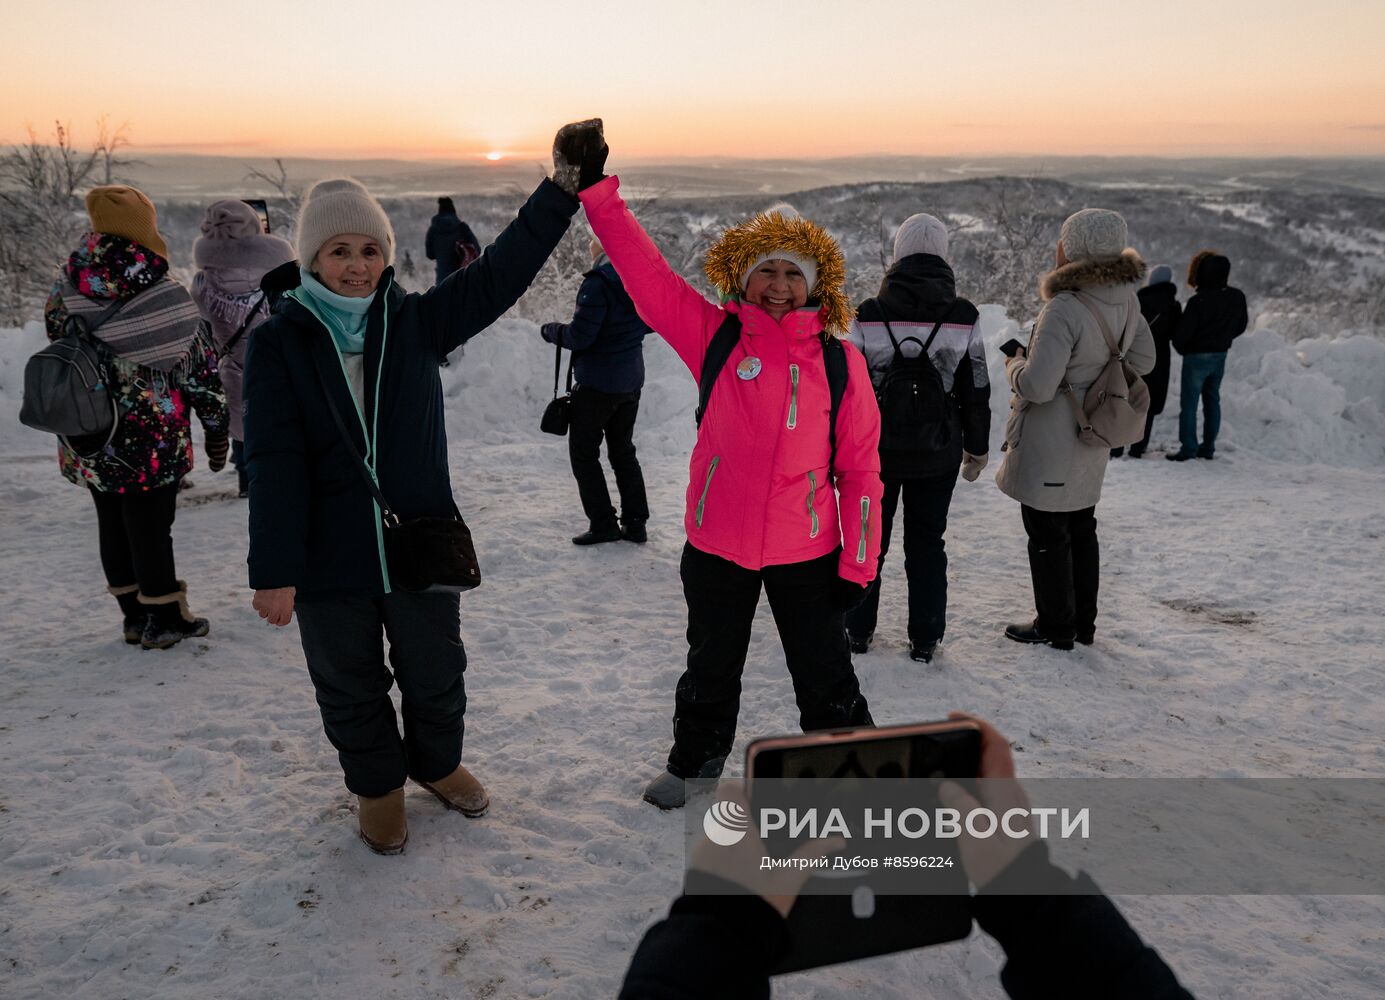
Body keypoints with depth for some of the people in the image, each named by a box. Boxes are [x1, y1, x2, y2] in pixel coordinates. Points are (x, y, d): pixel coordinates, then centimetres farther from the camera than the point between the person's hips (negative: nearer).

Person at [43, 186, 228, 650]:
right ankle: (164, 616, 15)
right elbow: (202, 367, -7)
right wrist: (216, 425, 3)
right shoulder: (167, 297, -13)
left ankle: (134, 613, 26)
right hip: (154, 441, -4)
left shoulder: (65, 293, -2)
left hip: (91, 447, 4)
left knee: (112, 522, 15)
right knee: (151, 525, 4)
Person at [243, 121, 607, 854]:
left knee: (436, 673, 19)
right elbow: (275, 462, -13)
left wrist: (564, 187, -20)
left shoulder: (416, 321, -3)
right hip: (331, 560, -1)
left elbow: (500, 272, -12)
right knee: (351, 689, 15)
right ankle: (378, 787, 41)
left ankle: (436, 762, 46)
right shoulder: (281, 341, -9)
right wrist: (274, 570, -16)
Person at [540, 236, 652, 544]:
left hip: (598, 382, -8)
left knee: (584, 451, 6)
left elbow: (579, 336, -22)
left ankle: (603, 524, 4)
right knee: (623, 450, 17)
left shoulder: (598, 282, -20)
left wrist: (550, 330, -4)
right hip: (631, 380, 8)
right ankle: (635, 523, 17)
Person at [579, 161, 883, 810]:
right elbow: (647, 275, -10)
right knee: (711, 667, 21)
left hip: (807, 551, -1)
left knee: (825, 674, 12)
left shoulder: (840, 361, -5)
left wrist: (858, 563, -3)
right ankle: (696, 762, 45)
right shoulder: (715, 336, -4)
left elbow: (859, 468, -2)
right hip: (717, 544, 1)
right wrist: (599, 194, -18)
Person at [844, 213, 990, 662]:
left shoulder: (870, 315, -10)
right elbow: (976, 392, 0)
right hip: (938, 452, 1)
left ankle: (858, 630, 25)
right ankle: (924, 640, 18)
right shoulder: (963, 318, -6)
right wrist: (977, 448, 12)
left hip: (877, 449, -1)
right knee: (927, 542, 12)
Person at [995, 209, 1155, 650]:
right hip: (1091, 440, 8)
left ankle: (1055, 627, 19)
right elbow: (1143, 360, 13)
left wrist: (1014, 365, -8)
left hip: (1049, 442, -8)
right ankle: (1083, 622, 32)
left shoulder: (1065, 308, -27)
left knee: (1048, 534, 6)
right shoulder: (1125, 299, 0)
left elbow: (1038, 385, -29)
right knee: (1081, 528, 20)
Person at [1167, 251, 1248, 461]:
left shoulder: (1198, 302, -23)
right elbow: (1241, 326, 10)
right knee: (1212, 400, 16)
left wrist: (1181, 348, 4)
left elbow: (1183, 333, -17)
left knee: (1189, 402, 2)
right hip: (1220, 356, 6)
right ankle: (1208, 447, 20)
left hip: (1196, 357, -6)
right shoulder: (1237, 297, -3)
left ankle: (1188, 448, 3)